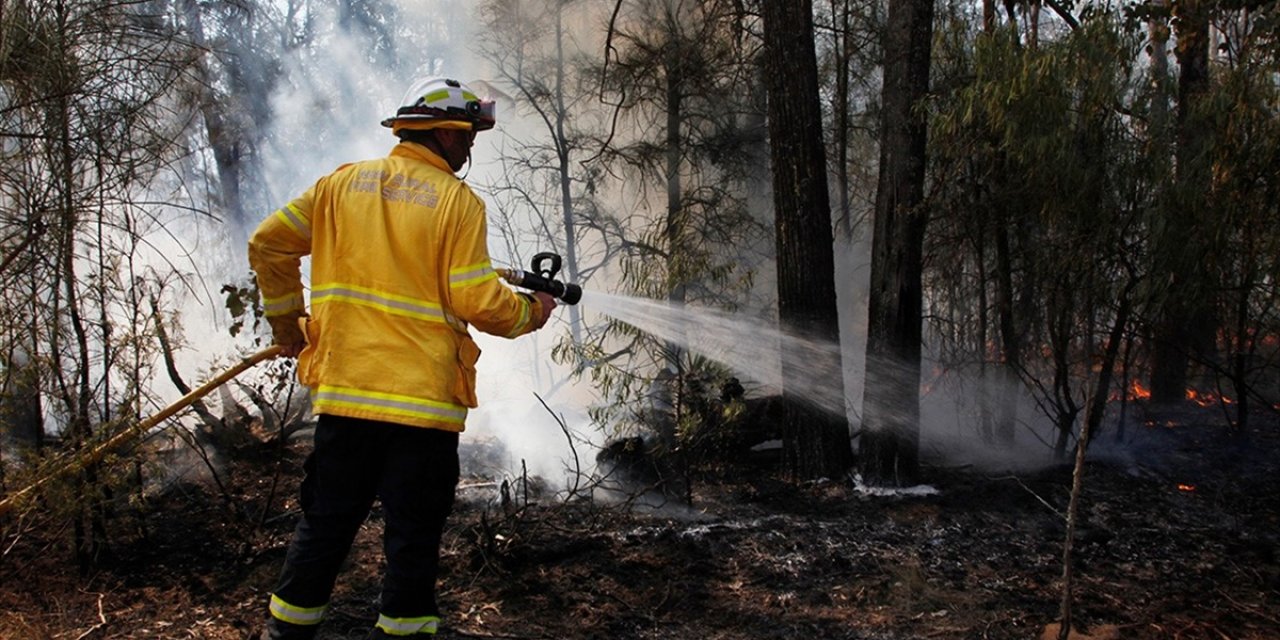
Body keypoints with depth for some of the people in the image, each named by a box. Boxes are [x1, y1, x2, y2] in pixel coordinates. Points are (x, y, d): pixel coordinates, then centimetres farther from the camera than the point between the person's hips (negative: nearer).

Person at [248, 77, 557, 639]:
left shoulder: (342, 182, 7)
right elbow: (476, 302, -12)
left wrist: (288, 324, 20)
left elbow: (268, 244, 9)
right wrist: (531, 313, 7)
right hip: (422, 399, -5)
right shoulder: (457, 201, -7)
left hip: (342, 391, 5)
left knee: (325, 523, 16)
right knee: (413, 535, 7)